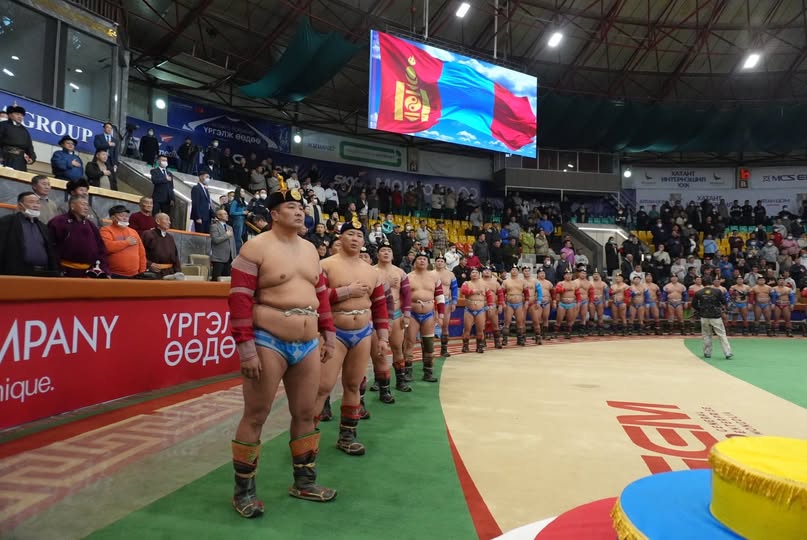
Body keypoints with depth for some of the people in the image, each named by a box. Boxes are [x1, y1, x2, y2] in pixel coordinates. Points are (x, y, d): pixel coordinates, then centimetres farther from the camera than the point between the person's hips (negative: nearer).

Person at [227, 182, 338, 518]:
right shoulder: (256, 247, -10)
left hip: (308, 345, 7)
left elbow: (321, 294, 18)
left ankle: (304, 482, 29)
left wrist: (328, 335, 16)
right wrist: (247, 349, -17)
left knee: (305, 413, 14)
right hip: (268, 343, -7)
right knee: (256, 416, 3)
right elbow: (240, 300, -14)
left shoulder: (310, 249, 12)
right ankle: (243, 490, 19)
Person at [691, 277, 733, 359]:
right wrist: (722, 308, 19)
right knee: (722, 335, 5)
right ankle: (727, 352, 2)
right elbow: (724, 302, -1)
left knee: (706, 335, 13)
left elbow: (693, 305, 1)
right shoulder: (717, 291, -5)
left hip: (704, 317, 1)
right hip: (716, 316, -1)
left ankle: (707, 353, 16)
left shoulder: (698, 293, -4)